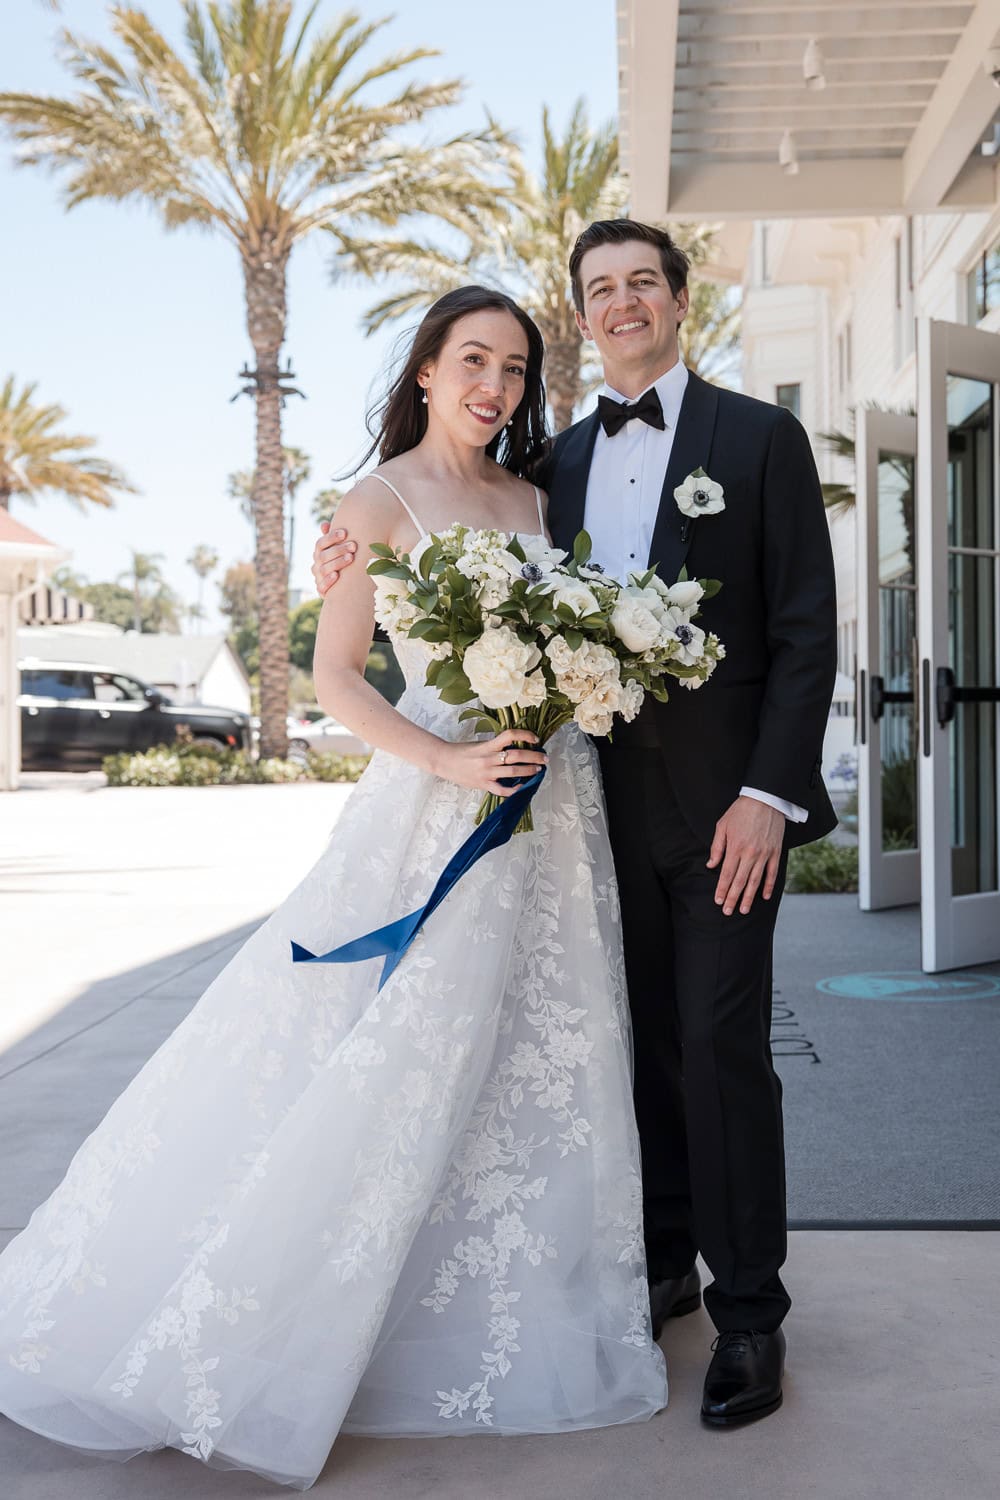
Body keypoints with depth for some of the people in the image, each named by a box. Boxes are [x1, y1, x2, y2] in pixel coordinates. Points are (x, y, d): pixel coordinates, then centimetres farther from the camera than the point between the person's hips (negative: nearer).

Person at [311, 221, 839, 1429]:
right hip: (614, 799, 4)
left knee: (721, 1046, -3)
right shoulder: (562, 458, 13)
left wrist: (771, 792, -14)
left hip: (726, 799, -4)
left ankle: (749, 1311, 11)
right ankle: (665, 1259, 29)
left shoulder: (759, 438, -1)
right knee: (651, 1039, 13)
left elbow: (805, 629, -5)